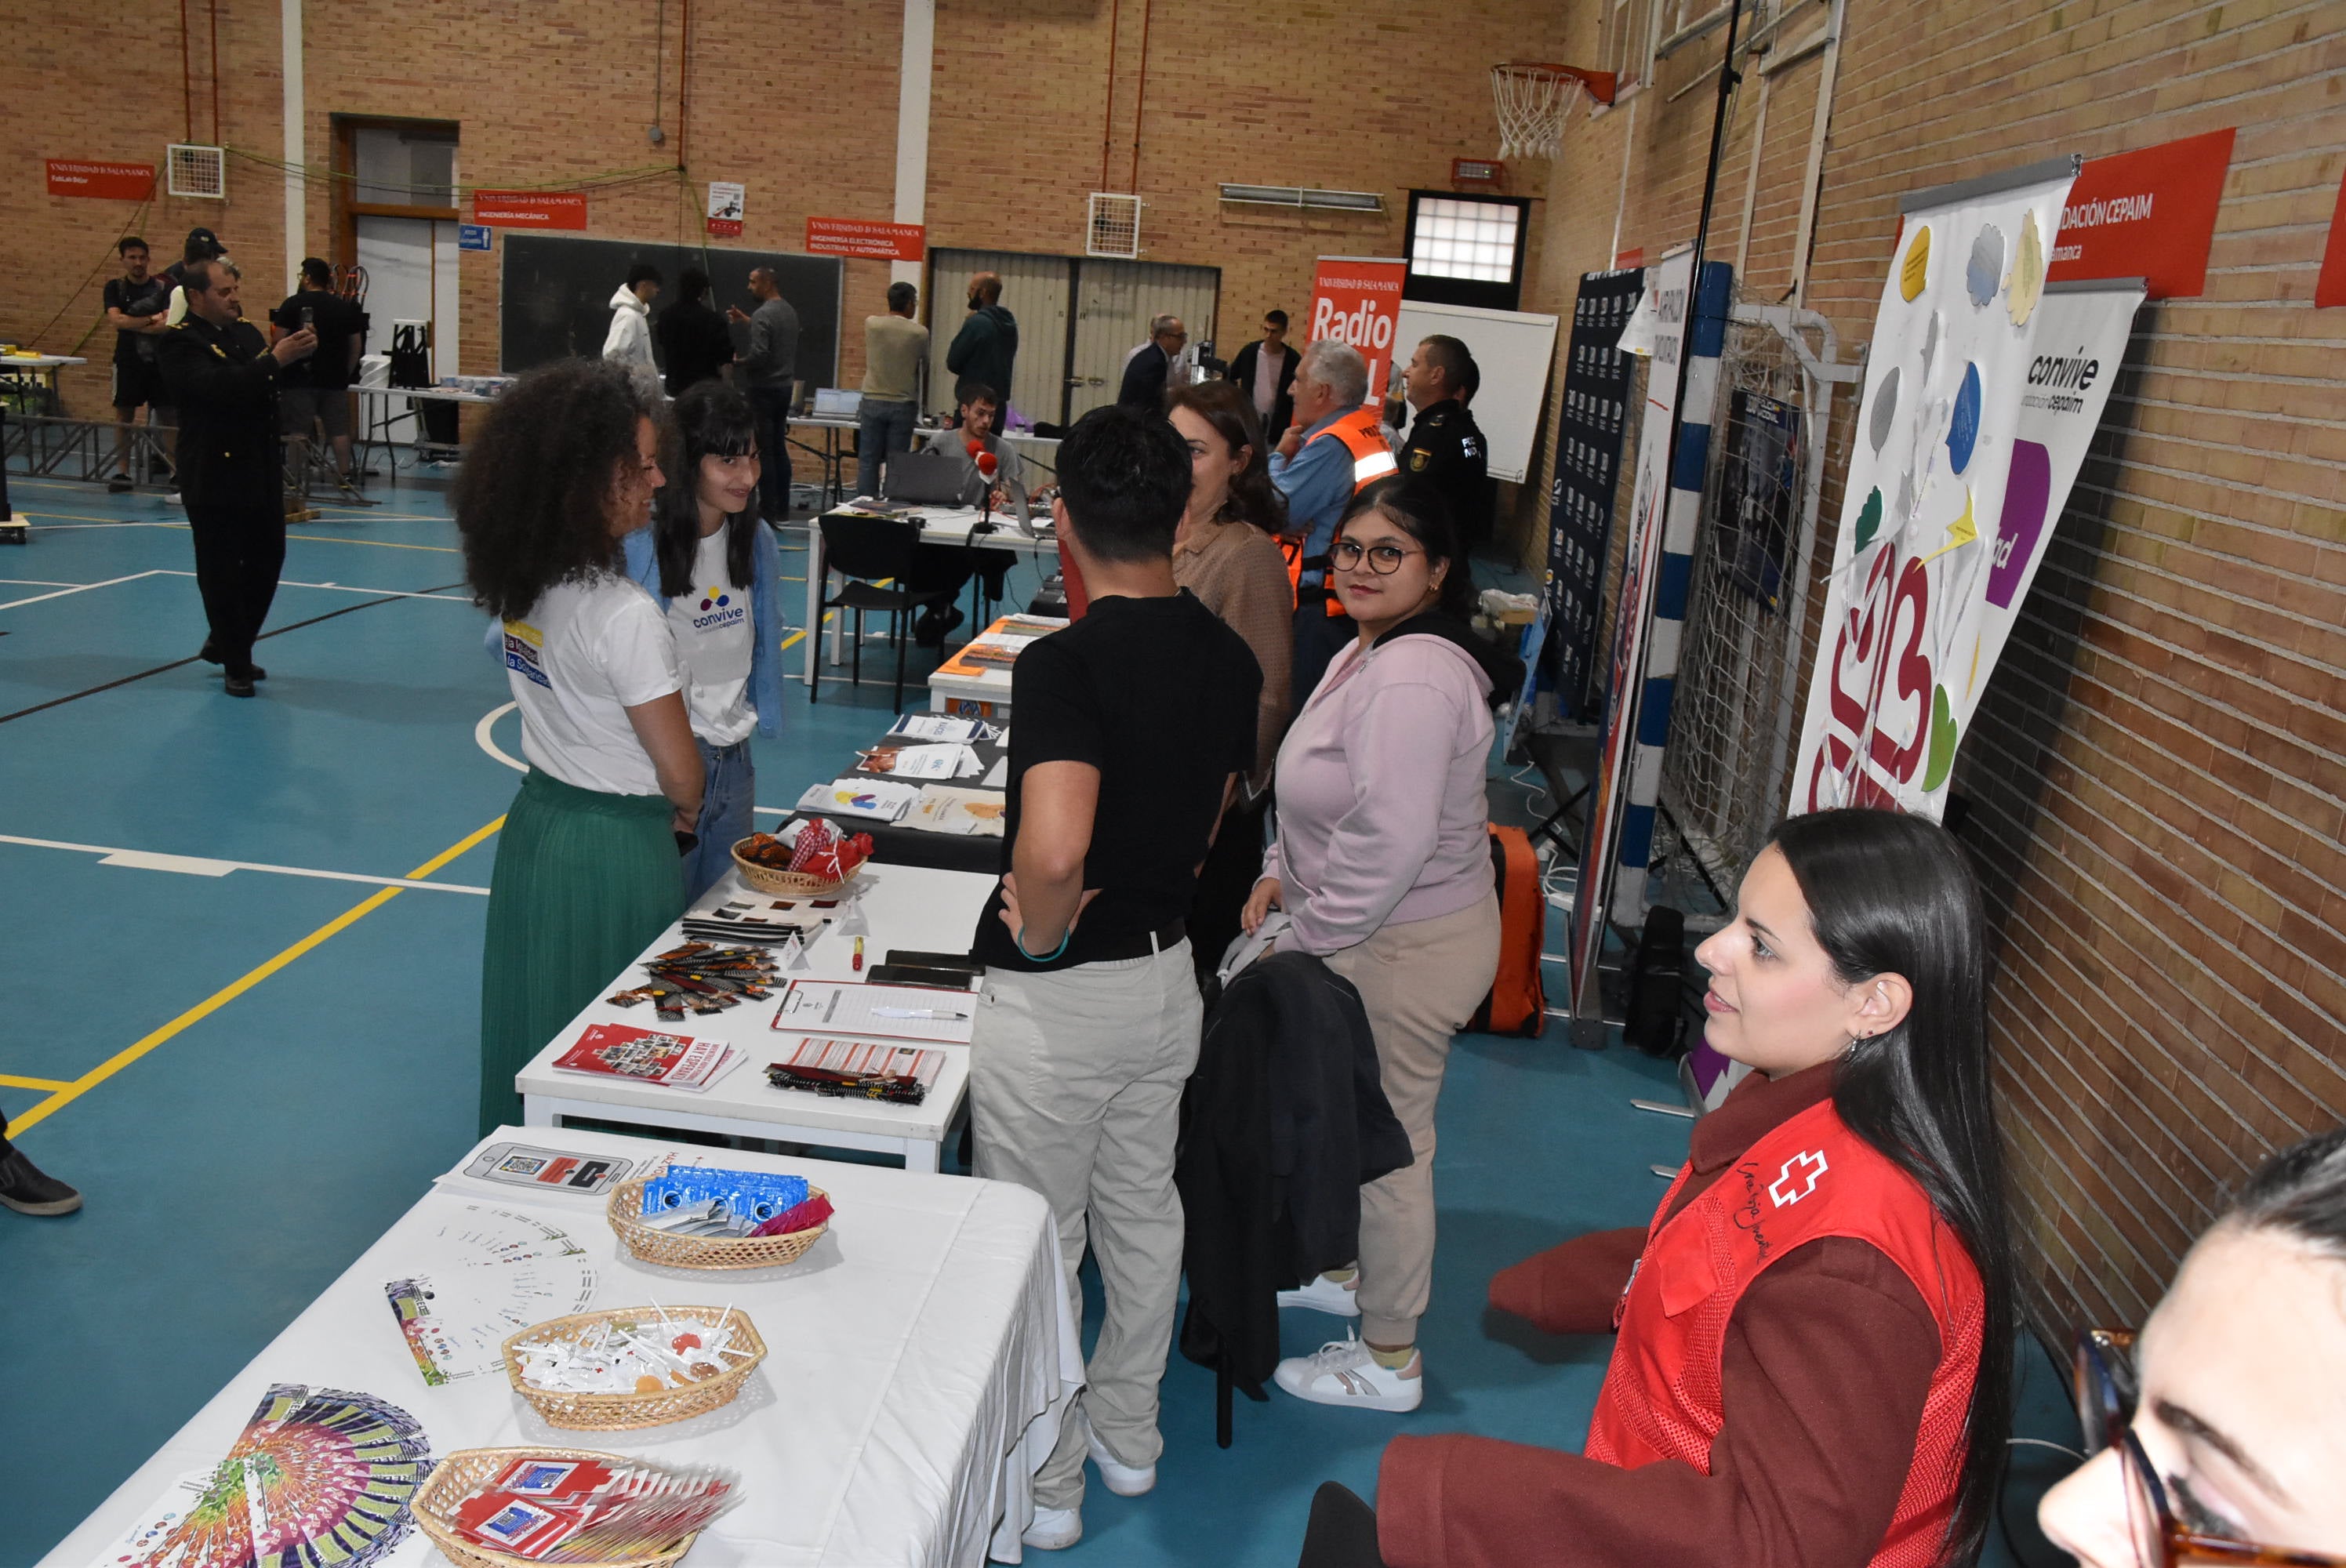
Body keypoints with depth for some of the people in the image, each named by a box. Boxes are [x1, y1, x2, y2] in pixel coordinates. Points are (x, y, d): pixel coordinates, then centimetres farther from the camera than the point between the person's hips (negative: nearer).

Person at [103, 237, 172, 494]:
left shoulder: (163, 288, 2)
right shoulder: (115, 287, 4)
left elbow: (168, 324, -10)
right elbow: (116, 320, -10)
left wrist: (130, 323, -10)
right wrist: (151, 320, -10)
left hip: (159, 360, 0)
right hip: (128, 361, 1)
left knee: (165, 414, 0)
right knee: (124, 415, 2)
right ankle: (122, 472, 6)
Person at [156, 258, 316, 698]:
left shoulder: (245, 330, 12)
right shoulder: (179, 342, -11)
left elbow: (273, 383, 16)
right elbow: (218, 385, -28)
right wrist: (275, 359, -30)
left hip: (262, 469, 7)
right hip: (216, 475, -7)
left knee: (267, 561, 14)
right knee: (222, 573, 3)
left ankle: (225, 643, 33)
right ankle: (236, 665, 15)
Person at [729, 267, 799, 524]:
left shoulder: (763, 314, -16)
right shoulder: (789, 311, 11)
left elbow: (759, 354, -24)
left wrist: (738, 361, -6)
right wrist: (746, 319, 32)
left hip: (763, 389, -9)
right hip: (785, 387, 9)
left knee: (764, 452, -5)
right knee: (780, 450, 13)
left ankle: (768, 512, -4)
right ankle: (782, 510, 16)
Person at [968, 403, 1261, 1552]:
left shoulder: (1065, 663, -26)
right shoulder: (1230, 660, -2)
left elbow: (1052, 850, -39)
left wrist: (1041, 933, -20)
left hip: (1054, 997, -7)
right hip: (1167, 973, 7)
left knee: (1038, 1244, 11)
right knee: (1142, 1212, 22)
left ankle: (1044, 1487, 27)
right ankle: (1127, 1433, 41)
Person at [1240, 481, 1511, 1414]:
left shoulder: (1413, 678, -26)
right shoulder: (1366, 654, 10)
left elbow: (1390, 842, -30)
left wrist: (1307, 937, -19)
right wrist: (1283, 872, 9)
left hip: (1407, 950, -10)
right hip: (1369, 937, 11)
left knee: (1387, 1143, 3)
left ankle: (1389, 1359, 20)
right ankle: (1343, 1270, 47)